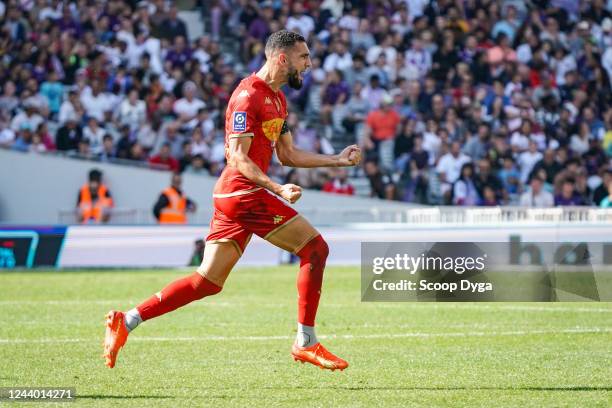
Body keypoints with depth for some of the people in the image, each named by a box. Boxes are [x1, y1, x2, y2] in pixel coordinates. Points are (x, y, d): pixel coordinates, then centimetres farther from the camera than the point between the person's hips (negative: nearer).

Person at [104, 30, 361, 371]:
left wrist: (337, 160, 20)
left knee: (208, 282, 8)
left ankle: (127, 321, 7)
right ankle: (306, 343, -4)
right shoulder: (248, 96, -12)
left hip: (231, 196, 10)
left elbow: (288, 154, 26)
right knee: (315, 248, -7)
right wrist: (278, 188, -27)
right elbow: (238, 157, -17)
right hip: (244, 192, -10)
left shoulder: (278, 99, 20)